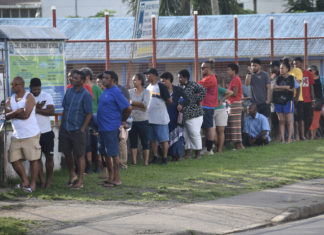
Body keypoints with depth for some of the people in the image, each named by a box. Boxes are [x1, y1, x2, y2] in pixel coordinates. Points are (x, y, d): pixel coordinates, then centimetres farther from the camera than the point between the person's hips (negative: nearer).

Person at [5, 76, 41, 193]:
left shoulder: (29, 97, -9)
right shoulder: (10, 99, 9)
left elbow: (26, 115, -21)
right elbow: (6, 115, -3)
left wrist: (12, 113, -9)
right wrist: (17, 112, -19)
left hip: (31, 135, -6)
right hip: (17, 135, 6)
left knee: (33, 159, -1)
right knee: (14, 160, 5)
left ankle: (33, 183, 9)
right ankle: (25, 181, 21)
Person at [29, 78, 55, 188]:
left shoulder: (47, 96, -1)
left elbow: (52, 111, -11)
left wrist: (37, 110, -17)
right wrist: (37, 108, -22)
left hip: (46, 131, 0)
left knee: (49, 157, 2)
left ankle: (49, 180, 15)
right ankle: (42, 181, 10)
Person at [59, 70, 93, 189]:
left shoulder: (85, 95, -11)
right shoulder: (69, 91, 8)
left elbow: (89, 114, -11)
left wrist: (82, 129, -14)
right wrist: (62, 125, 10)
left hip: (77, 130, -6)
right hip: (65, 129, 6)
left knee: (79, 156, 1)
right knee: (67, 153, 13)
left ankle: (80, 181, 8)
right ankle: (72, 175, 32)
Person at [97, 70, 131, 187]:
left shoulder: (116, 92, -13)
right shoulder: (105, 92, 15)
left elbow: (128, 108, -15)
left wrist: (123, 122, -5)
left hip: (112, 128, -9)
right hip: (103, 128, 9)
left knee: (113, 154, -4)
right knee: (107, 153, 13)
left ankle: (117, 179, 1)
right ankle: (111, 177, 20)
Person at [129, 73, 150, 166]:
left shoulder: (146, 92, 0)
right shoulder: (130, 92, 7)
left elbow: (145, 104, -13)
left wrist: (133, 103, -8)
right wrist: (139, 107, -14)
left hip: (143, 121, -2)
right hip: (132, 120, 3)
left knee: (145, 142, 0)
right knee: (133, 142, 4)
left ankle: (146, 161, 3)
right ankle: (134, 161, 8)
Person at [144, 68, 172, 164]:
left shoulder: (161, 87, -11)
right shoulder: (148, 87, 12)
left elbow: (169, 101, -10)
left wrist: (162, 106, 4)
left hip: (160, 119, -8)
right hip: (149, 118, 8)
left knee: (163, 139, 0)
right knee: (152, 139, 11)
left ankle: (165, 158, 5)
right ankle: (155, 157, 19)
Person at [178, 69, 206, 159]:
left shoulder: (192, 85, -11)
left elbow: (203, 90, -21)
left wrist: (199, 100, -17)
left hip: (193, 114, -7)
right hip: (183, 115, 7)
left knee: (195, 134, -2)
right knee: (185, 135, 9)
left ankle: (197, 153, 8)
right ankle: (187, 153, 15)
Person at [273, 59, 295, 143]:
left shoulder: (291, 78, 0)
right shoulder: (279, 78, 13)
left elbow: (290, 88, -10)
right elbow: (275, 88, 3)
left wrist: (279, 87, -1)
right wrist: (285, 88, -8)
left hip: (288, 101, -4)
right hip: (278, 101, 4)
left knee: (289, 121, -3)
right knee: (281, 121, 4)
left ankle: (289, 138, 0)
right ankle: (282, 138, 5)